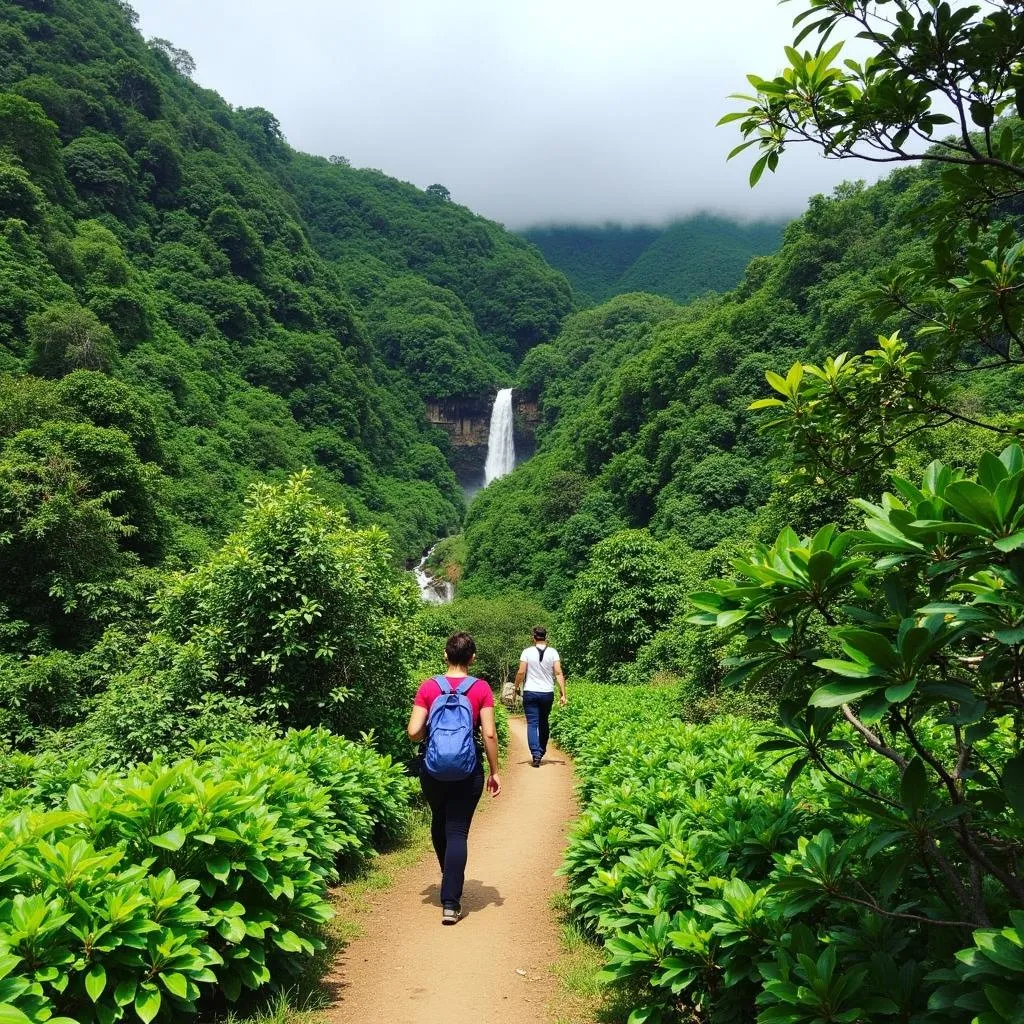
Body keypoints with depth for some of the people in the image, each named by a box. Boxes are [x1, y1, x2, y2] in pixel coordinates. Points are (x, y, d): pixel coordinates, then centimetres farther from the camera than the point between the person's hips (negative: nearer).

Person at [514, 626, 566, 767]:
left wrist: (516, 687, 6)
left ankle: (536, 755, -12)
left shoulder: (527, 652, -5)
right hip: (547, 693, 2)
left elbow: (521, 672, -9)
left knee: (532, 724, -1)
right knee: (543, 723, 18)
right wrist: (563, 694, -5)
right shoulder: (553, 652, -2)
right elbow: (558, 673, -7)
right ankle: (542, 751, 29)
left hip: (530, 693, -2)